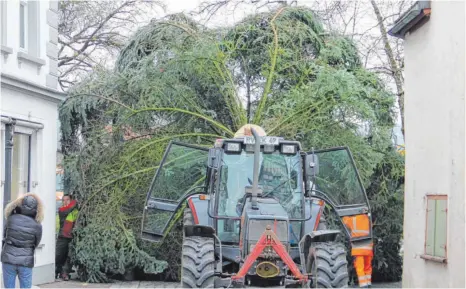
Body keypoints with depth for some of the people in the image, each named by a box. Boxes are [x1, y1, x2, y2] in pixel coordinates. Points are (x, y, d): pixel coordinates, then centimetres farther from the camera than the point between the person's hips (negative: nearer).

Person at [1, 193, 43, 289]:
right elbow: (36, 243, 6)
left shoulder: (11, 219, -8)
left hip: (8, 260, 1)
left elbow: (5, 235, 7)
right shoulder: (37, 226, -7)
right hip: (26, 262, -1)